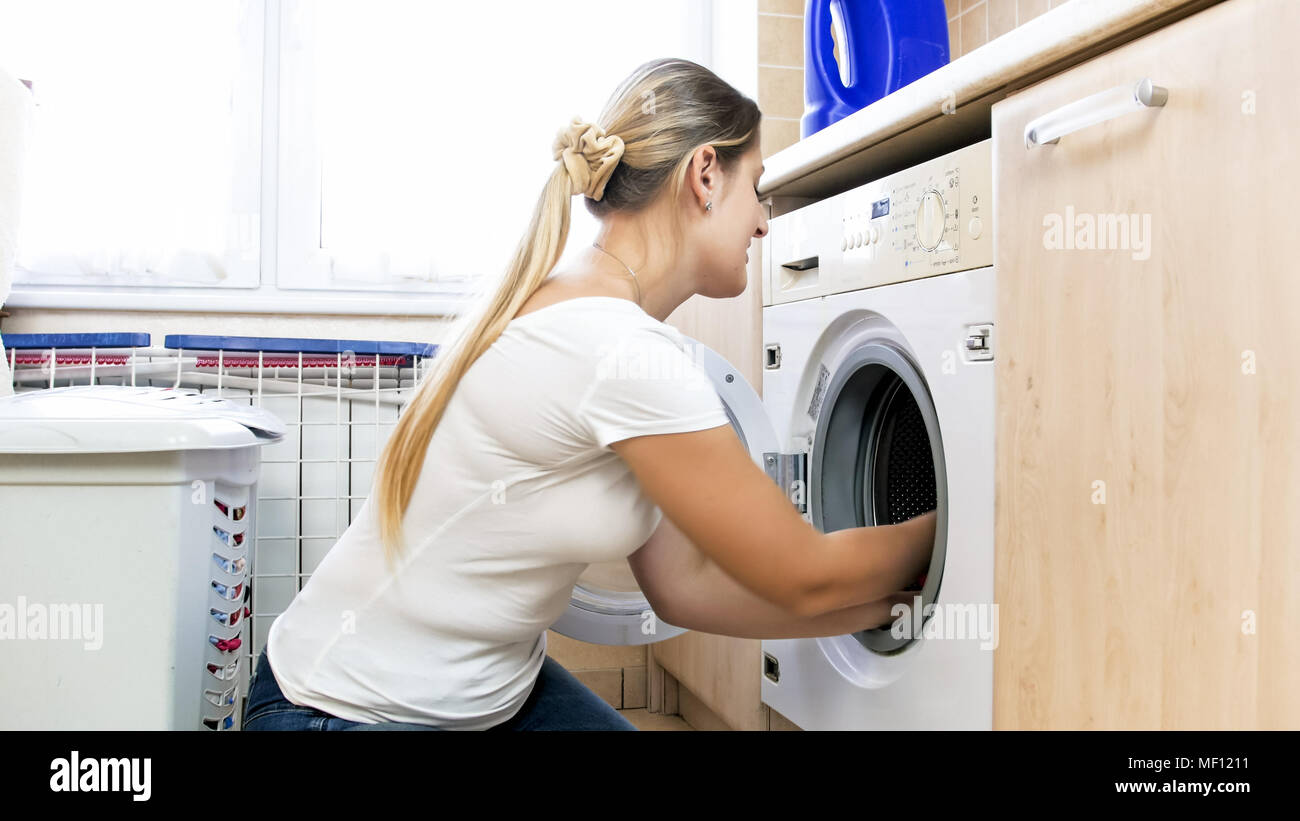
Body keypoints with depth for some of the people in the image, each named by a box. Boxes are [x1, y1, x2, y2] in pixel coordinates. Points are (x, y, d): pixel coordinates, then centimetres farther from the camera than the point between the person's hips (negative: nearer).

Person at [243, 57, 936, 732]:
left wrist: (888, 606, 3)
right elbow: (803, 579, -16)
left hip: (489, 684, 8)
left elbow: (684, 587, 2)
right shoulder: (625, 354, -27)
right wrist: (941, 530, 0)